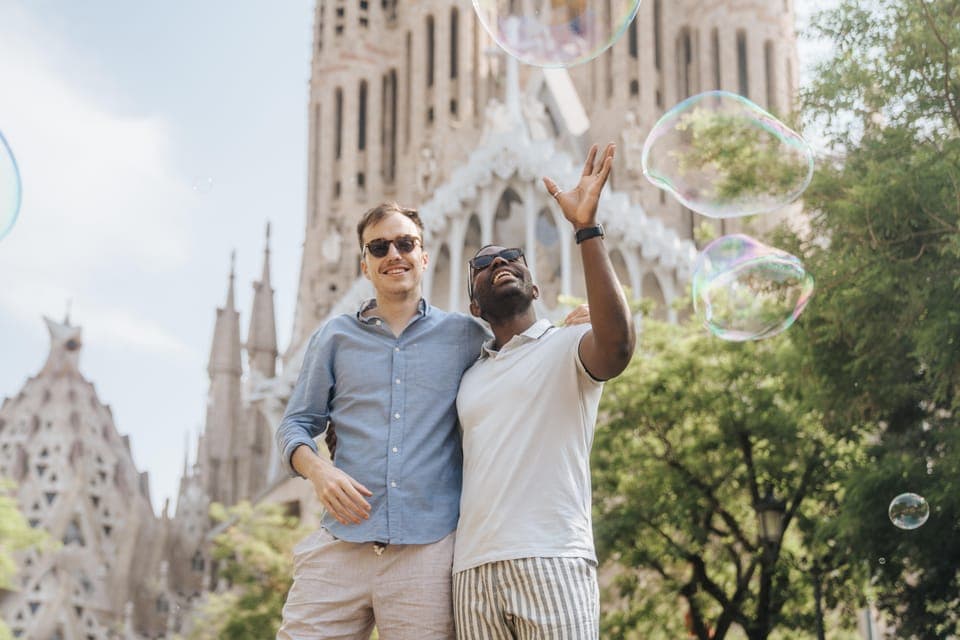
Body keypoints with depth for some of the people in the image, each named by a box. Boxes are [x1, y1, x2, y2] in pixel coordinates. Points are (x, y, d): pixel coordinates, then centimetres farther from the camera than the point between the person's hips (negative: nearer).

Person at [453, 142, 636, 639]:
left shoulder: (567, 346, 6)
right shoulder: (468, 375, 23)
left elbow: (618, 343, -17)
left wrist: (586, 228, -18)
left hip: (551, 563, -5)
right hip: (473, 571, 5)